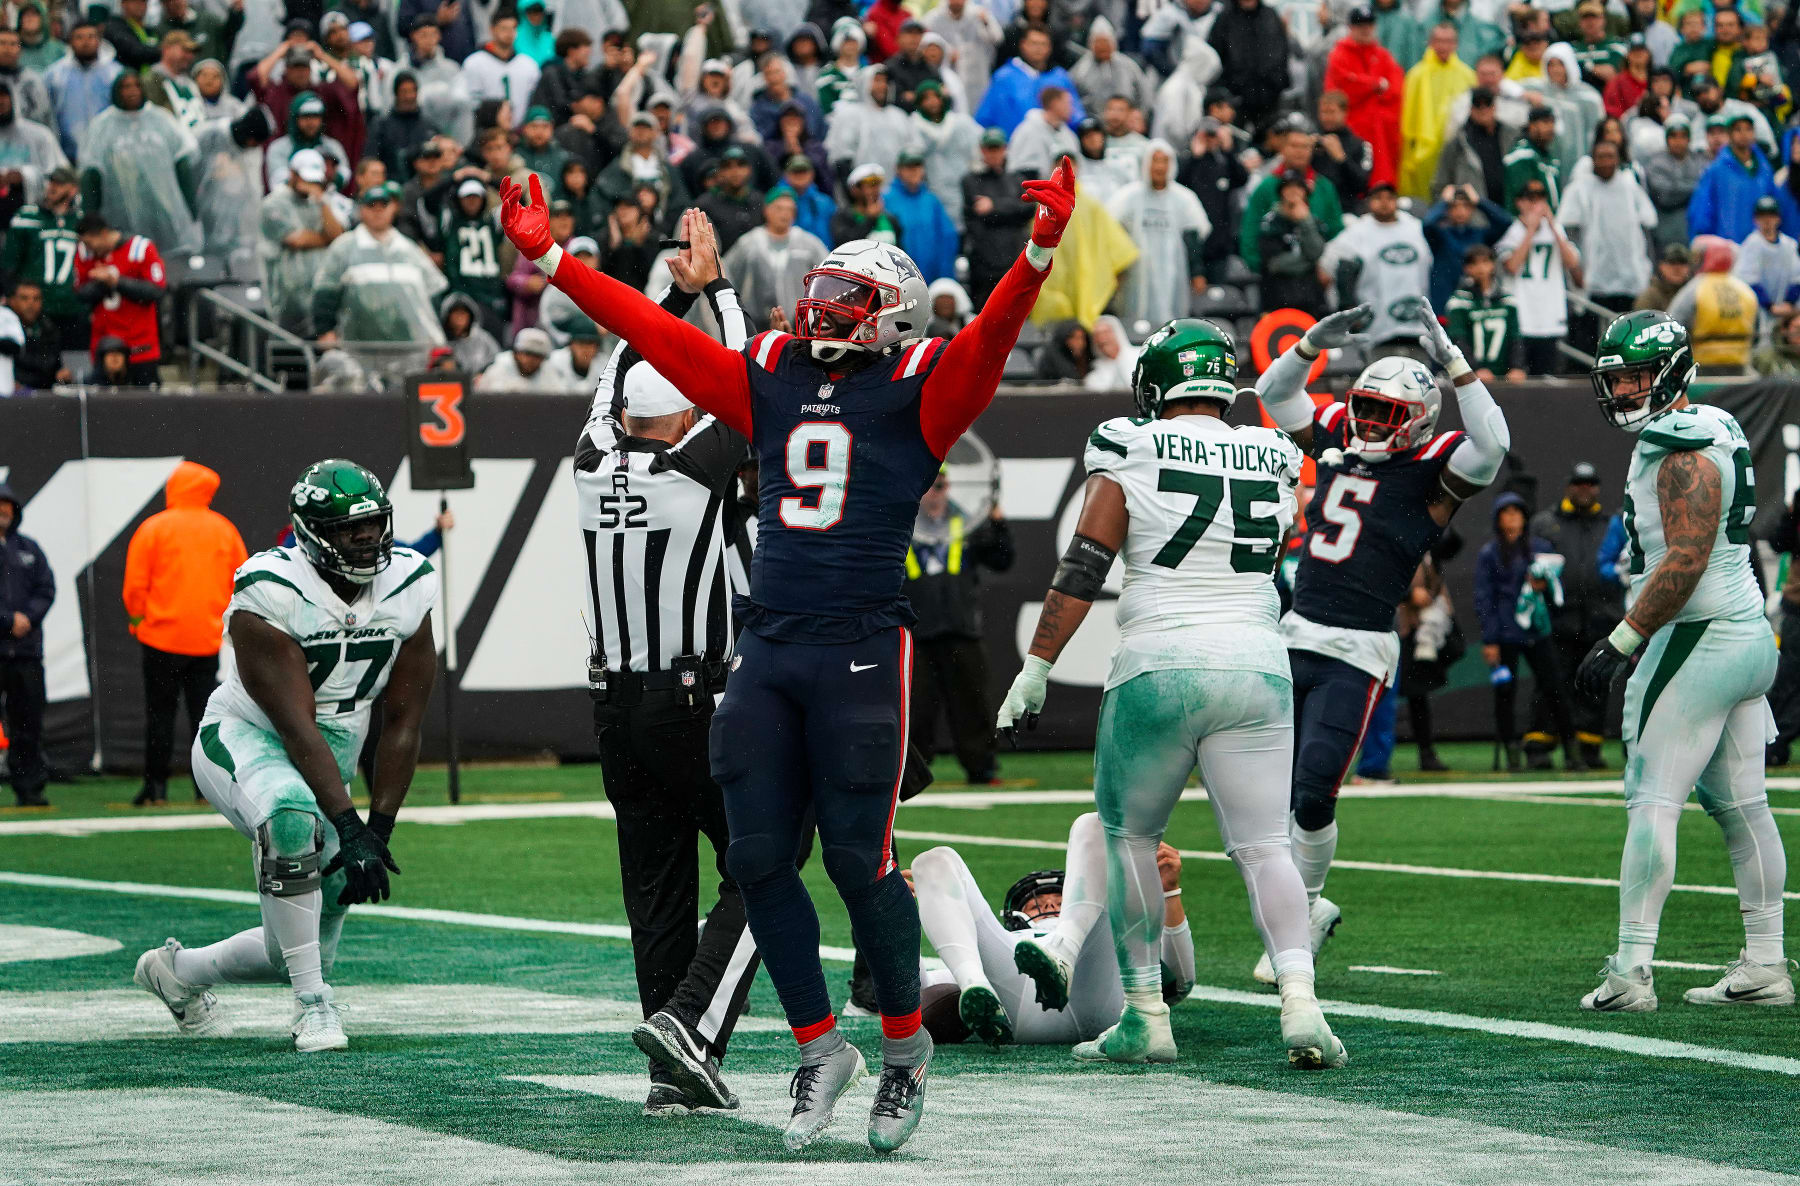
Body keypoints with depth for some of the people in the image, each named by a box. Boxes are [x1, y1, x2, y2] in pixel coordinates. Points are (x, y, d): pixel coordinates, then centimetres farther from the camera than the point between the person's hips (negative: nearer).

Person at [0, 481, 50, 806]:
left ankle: (29, 788, 10)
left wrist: (27, 617, -7)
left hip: (26, 648, 5)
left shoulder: (28, 548, 15)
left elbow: (47, 588, 11)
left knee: (28, 720, 5)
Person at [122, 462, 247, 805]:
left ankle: (156, 786, 0)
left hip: (163, 635, -3)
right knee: (204, 710, 6)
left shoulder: (154, 528, -4)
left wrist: (138, 621, 7)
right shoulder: (224, 530, 7)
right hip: (209, 636, 3)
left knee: (160, 712, 2)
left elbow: (135, 585, -6)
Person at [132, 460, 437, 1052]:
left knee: (300, 953, 7)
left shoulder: (409, 587, -8)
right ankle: (313, 1005, -30)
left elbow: (402, 723, -4)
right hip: (246, 739, -6)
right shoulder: (271, 594, -24)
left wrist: (379, 830, -11)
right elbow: (296, 728, -28)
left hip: (331, 759, 6)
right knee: (294, 821, -41)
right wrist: (351, 829, -35)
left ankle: (177, 971, 37)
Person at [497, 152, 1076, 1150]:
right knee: (759, 858, 2)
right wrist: (547, 258, 19)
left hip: (863, 647, -5)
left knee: (857, 859, -5)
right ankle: (819, 1045, 15)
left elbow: (989, 338, -15)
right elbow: (651, 331, 19)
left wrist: (1038, 254, -31)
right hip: (769, 647, 5)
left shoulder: (916, 387, 1)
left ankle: (905, 1040, 15)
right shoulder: (771, 378, 15)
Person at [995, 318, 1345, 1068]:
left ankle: (1144, 1015, 11)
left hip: (1158, 668, -3)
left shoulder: (1131, 453, -2)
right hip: (1256, 665, 3)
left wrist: (1037, 668, -1)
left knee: (1129, 835, 14)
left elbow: (1082, 571, -5)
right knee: (1263, 845, 4)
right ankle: (1300, 1004, -16)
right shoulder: (1274, 460, 10)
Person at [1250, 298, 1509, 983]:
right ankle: (1309, 910, 22)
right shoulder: (1338, 441, 12)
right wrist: (1319, 340, 4)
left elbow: (1492, 444, -24)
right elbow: (1273, 393, 19)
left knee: (1313, 792, -11)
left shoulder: (1434, 470, -5)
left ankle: (1300, 912, 9)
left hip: (1357, 653, -6)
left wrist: (1451, 361, -25)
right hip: (1296, 636, 6)